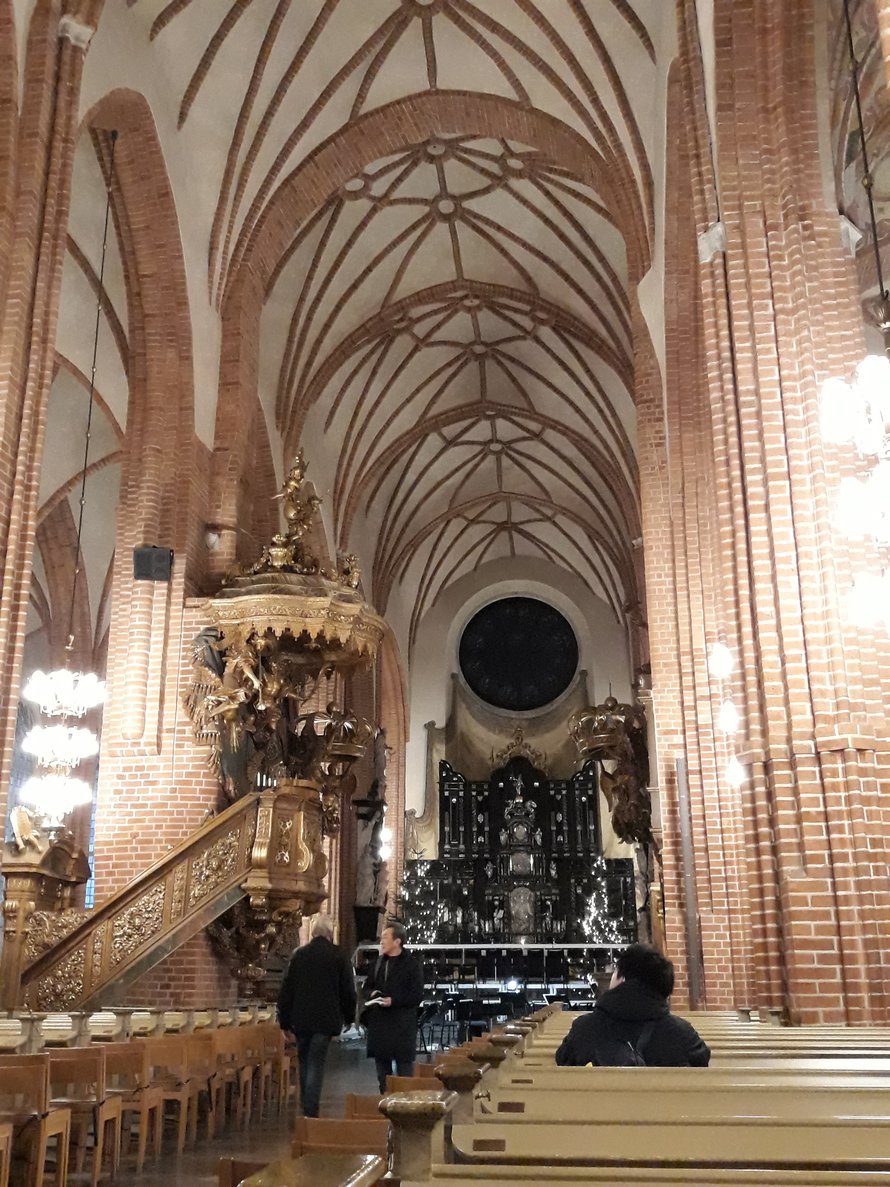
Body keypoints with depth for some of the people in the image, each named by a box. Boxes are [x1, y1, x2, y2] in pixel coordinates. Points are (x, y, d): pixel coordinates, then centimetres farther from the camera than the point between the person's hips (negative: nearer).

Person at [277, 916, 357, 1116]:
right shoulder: (339, 955, -5)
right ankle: (310, 1110, -6)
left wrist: (285, 1020, 10)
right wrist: (349, 1016, 14)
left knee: (304, 1062, 18)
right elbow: (348, 989, 0)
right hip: (325, 1019, -3)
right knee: (316, 1064, 0)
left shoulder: (299, 954, 2)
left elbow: (286, 989, 3)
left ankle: (305, 1106, 26)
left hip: (301, 1019, 3)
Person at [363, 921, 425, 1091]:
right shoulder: (380, 961, 10)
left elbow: (417, 995, -10)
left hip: (402, 1025, -6)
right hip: (379, 1023, 6)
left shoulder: (411, 965, -8)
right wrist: (372, 994, -3)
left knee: (404, 1066, -1)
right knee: (382, 1065, 14)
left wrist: (394, 1001, -19)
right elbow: (368, 986, 19)